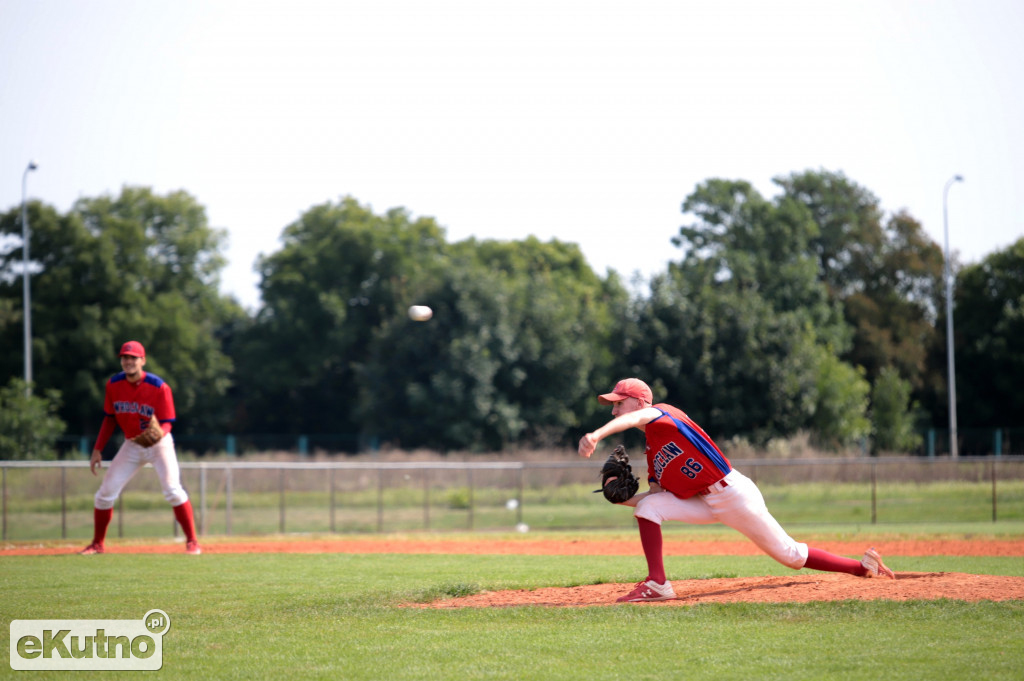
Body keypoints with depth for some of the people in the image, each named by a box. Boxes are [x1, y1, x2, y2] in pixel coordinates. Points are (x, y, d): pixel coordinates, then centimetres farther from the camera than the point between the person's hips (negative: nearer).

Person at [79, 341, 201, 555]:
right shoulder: (114, 385, -7)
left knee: (172, 490, -21)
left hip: (159, 444, -4)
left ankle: (192, 541, -10)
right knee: (105, 492, 0)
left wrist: (159, 433, -42)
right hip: (131, 445, 4)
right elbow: (109, 419, 5)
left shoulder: (159, 387, -21)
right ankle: (97, 544, 16)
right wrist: (97, 450, 1)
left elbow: (167, 423, -19)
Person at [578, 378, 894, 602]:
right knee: (647, 506, -8)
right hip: (705, 503, 8)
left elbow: (636, 418, -36)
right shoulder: (652, 453, 13)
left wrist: (596, 435, -54)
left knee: (790, 554, -2)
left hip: (734, 493, -8)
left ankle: (863, 566, 11)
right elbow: (659, 496, 11)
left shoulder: (660, 414, -12)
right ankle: (657, 584, -9)